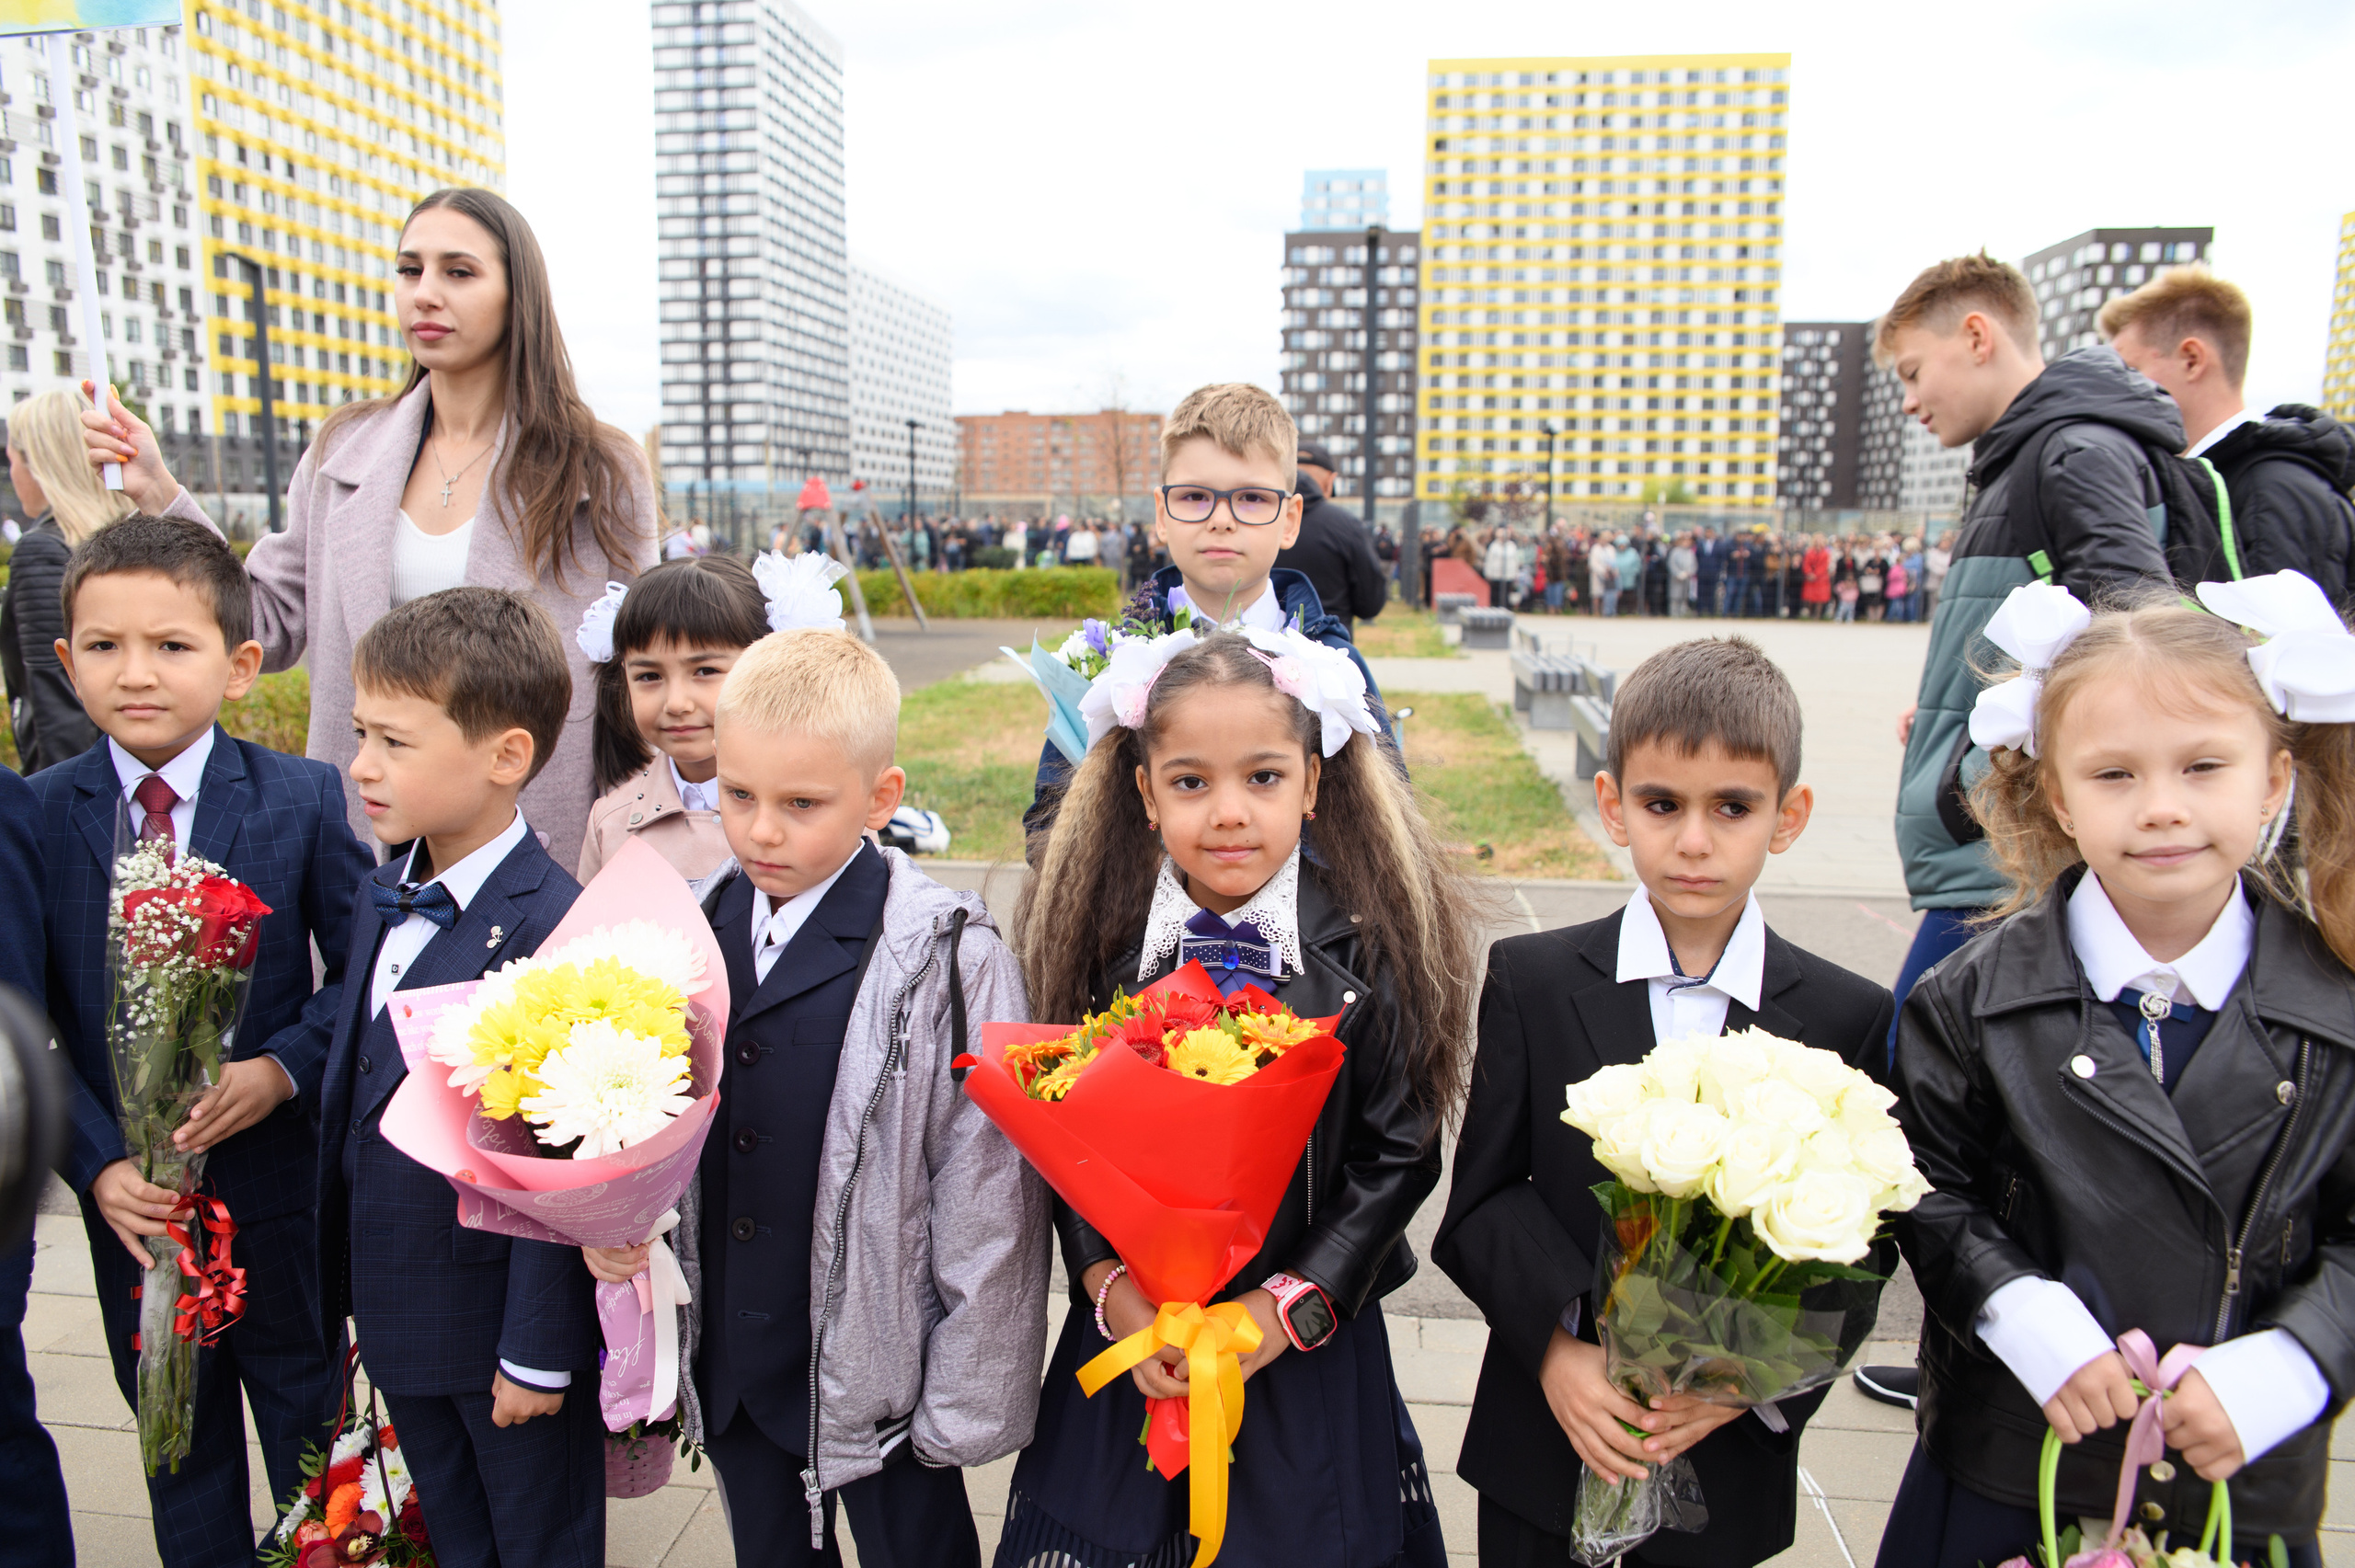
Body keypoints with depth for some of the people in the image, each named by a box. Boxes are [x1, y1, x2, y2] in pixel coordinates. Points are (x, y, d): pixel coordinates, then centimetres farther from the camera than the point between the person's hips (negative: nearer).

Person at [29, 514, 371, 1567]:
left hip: (277, 1178, -1)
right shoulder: (37, 816, -6)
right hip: (130, 1194, 2)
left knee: (308, 1413, 18)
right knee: (178, 1443, 20)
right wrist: (98, 1164, -14)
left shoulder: (303, 798, -11)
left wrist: (282, 1069, -22)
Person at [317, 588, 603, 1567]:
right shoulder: (384, 897, 2)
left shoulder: (555, 930, -26)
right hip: (399, 1319, 8)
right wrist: (349, 1289, 13)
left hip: (502, 1324, -7)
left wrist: (539, 1354, -17)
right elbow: (352, 1091, 10)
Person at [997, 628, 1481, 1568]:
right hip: (1128, 1339, 2)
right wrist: (1111, 1288, -13)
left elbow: (1396, 1155, -9)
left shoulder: (1367, 952, -13)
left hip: (1307, 1358, -1)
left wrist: (1286, 1308, -14)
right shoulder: (1107, 941, -7)